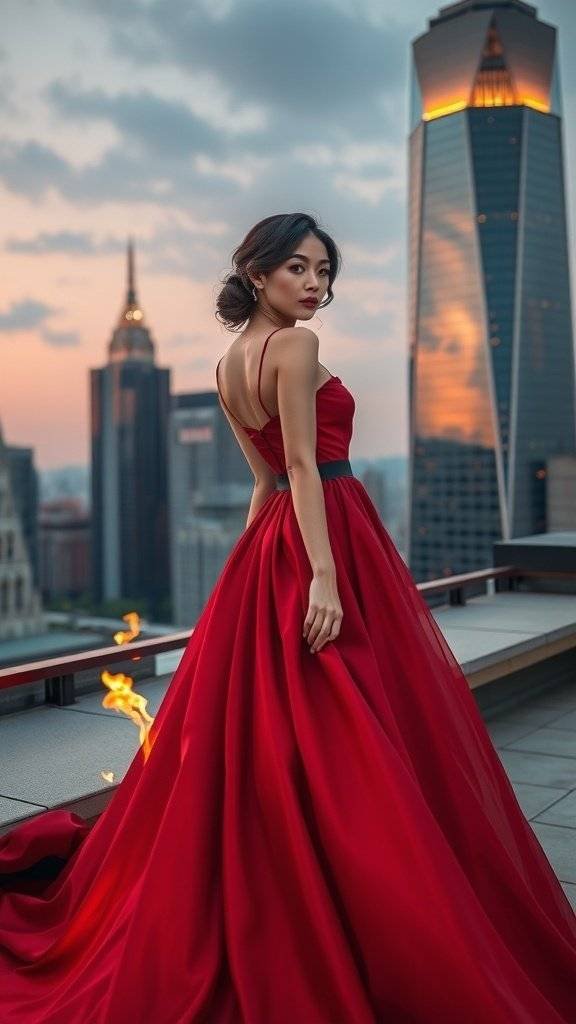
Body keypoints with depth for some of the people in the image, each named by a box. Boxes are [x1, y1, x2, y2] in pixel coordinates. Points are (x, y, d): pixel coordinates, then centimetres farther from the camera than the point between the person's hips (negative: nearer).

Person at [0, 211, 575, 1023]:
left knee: (259, 733, 14)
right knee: (350, 738, -4)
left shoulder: (228, 363, 15)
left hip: (270, 546, 9)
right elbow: (303, 465, -20)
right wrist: (323, 572, -25)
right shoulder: (295, 345, -11)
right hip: (328, 541, -9)